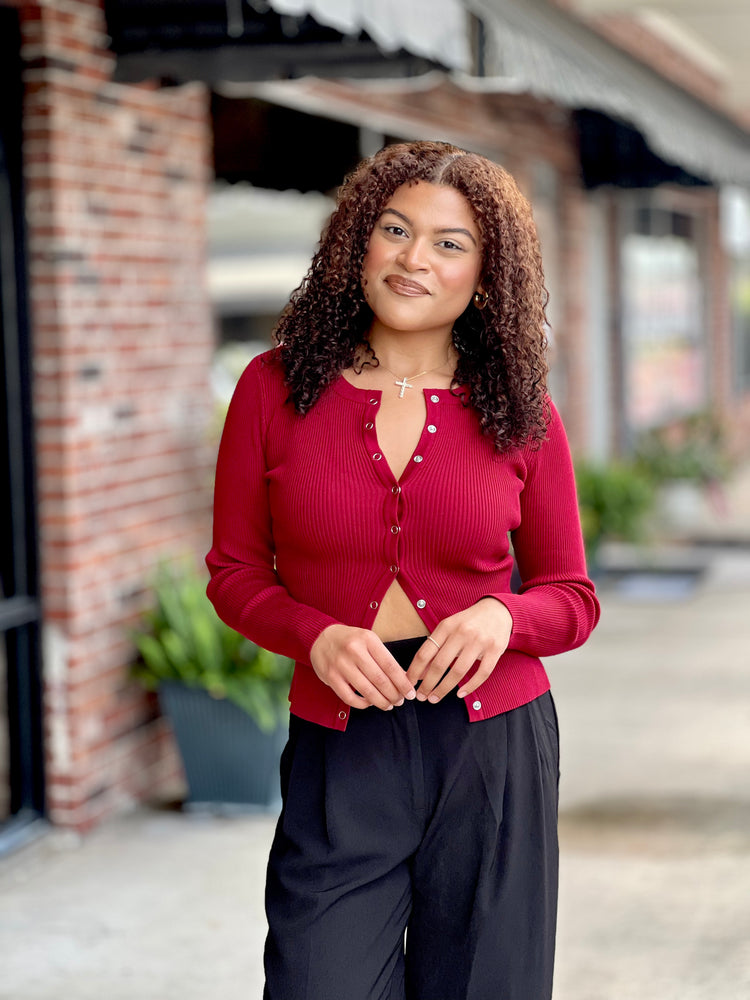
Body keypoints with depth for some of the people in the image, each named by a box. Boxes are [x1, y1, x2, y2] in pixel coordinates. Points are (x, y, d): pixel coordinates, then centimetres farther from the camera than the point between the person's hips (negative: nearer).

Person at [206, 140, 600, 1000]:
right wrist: (317, 636, -13)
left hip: (495, 744, 1)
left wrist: (502, 616, -14)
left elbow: (573, 599, 8)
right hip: (339, 747, -1)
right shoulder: (276, 388, 0)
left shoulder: (520, 414, 1)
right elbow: (235, 571, 6)